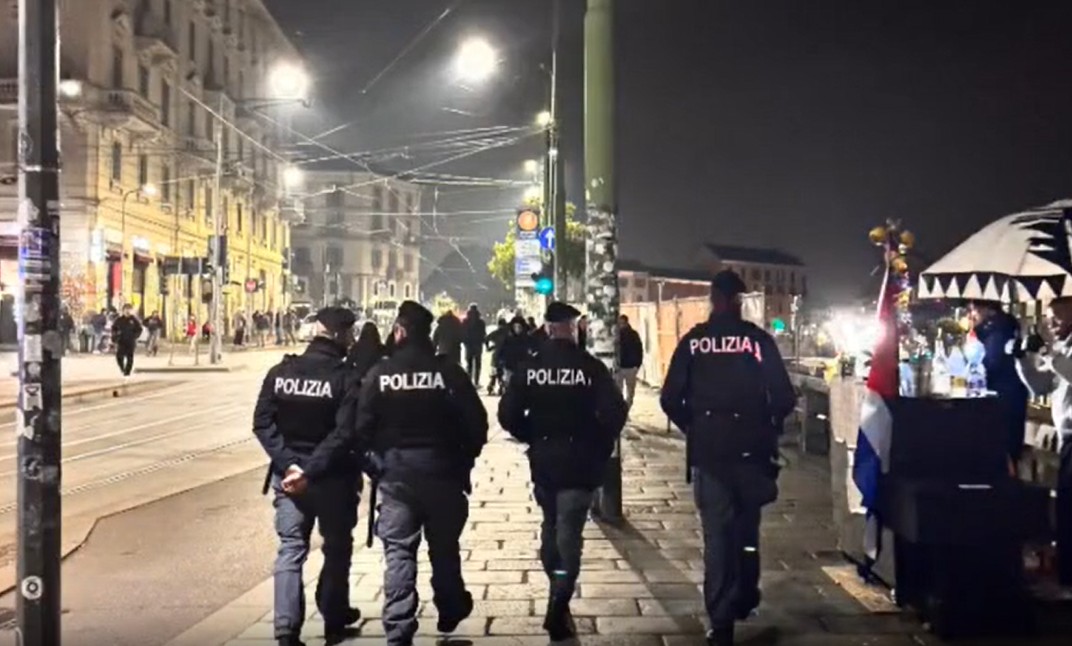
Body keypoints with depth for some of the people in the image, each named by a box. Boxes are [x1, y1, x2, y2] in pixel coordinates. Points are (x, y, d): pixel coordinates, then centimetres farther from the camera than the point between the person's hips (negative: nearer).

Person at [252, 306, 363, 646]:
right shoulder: (346, 376, -14)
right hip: (333, 476, -3)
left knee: (290, 548, 9)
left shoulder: (281, 372, 0)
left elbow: (263, 423, -5)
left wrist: (287, 462, -9)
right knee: (336, 548, 15)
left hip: (289, 475, 3)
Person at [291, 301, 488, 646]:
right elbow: (476, 424, -6)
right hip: (443, 472, 1)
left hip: (396, 474, -1)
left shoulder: (380, 374, -7)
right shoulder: (450, 372, -6)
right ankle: (450, 612, 35)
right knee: (444, 548, 19)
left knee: (399, 553, 3)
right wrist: (463, 461, 10)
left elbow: (356, 429, -8)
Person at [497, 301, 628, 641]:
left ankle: (558, 595, 37)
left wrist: (533, 439, 9)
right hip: (579, 463, -3)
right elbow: (614, 412, -18)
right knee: (568, 533, -1)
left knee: (550, 527, 21)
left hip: (542, 461, 3)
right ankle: (558, 610, -8)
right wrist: (601, 446, -1)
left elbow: (508, 415, -6)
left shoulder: (529, 367, -3)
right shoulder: (591, 367, -10)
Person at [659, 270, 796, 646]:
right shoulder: (758, 339, -6)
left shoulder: (693, 341, -4)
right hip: (750, 448, 0)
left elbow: (670, 399, -5)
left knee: (716, 533, 5)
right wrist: (768, 426, 13)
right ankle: (744, 600, 29)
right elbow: (784, 398, -8)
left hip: (708, 449, 0)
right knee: (746, 528, 20)